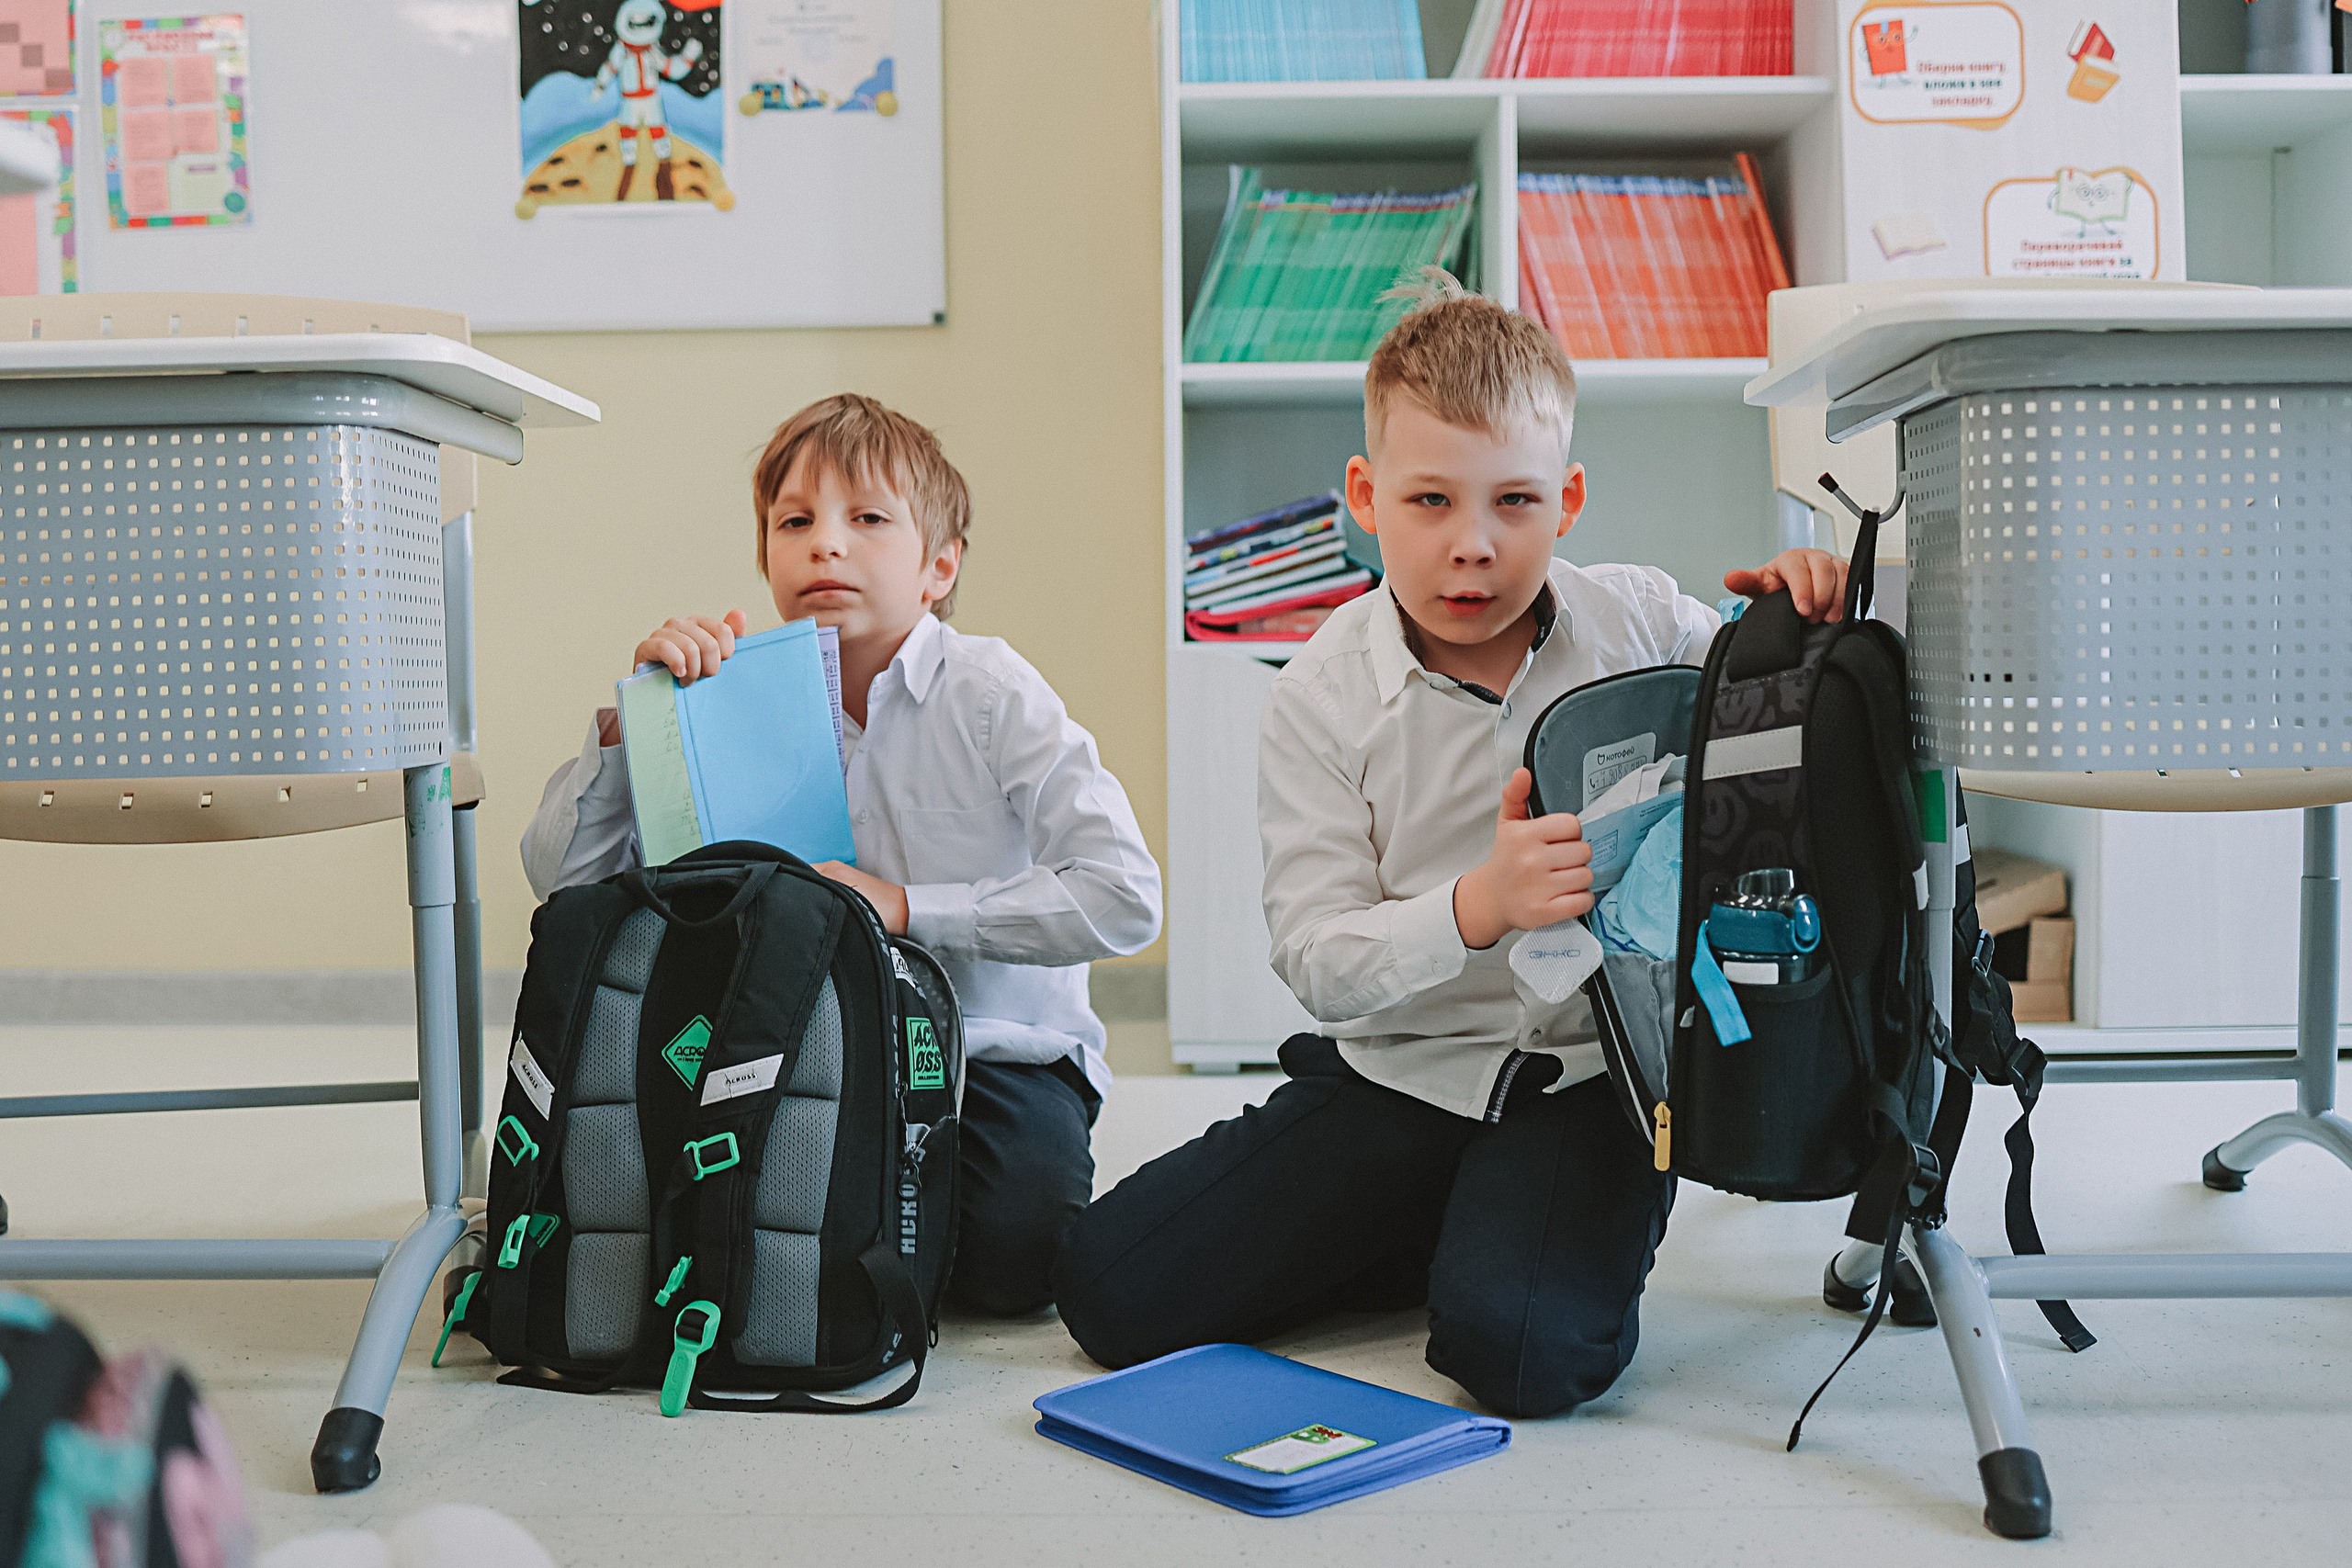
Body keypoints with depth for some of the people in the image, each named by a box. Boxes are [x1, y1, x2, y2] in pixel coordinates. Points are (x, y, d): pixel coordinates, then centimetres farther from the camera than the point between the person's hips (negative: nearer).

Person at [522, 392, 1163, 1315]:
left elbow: (1123, 898, -23)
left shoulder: (990, 693, -12)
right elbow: (562, 875, -4)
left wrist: (908, 908, -24)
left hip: (995, 1046, -3)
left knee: (1014, 1257, -25)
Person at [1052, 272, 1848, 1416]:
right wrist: (1477, 907, -30)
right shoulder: (1320, 699, -5)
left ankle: (1559, 1249, 7)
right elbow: (1317, 959, -11)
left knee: (1523, 1349, -30)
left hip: (1591, 1074, -2)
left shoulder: (1643, 623, -2)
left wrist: (1802, 621, -11)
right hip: (1399, 1071, 2)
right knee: (1106, 1287, -7)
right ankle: (1446, 1237, 10)